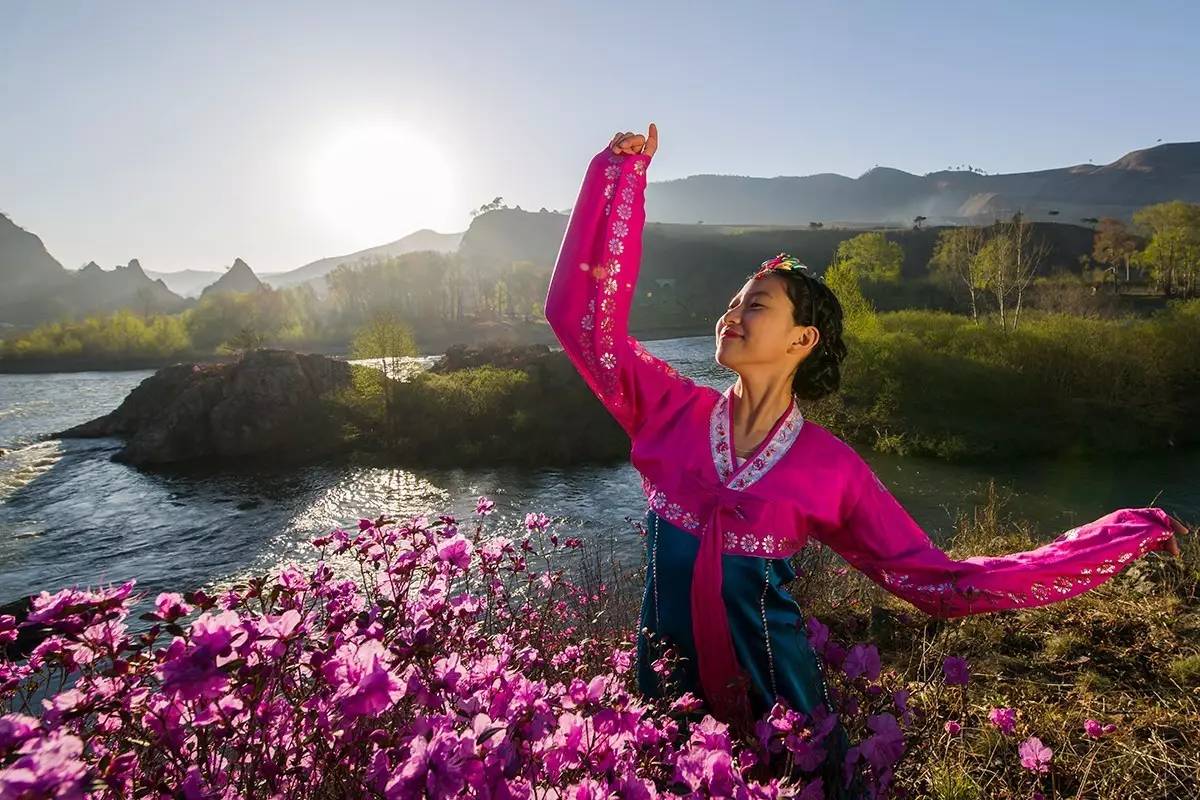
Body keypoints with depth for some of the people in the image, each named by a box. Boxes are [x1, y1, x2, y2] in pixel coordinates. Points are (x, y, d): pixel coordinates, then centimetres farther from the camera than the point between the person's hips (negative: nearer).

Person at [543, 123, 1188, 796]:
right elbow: (587, 315, -10)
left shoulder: (831, 468, -12)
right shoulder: (675, 413, -8)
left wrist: (1126, 535, -12)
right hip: (665, 681, 2)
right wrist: (625, 173, -11)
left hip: (771, 695, -2)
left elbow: (941, 582, -10)